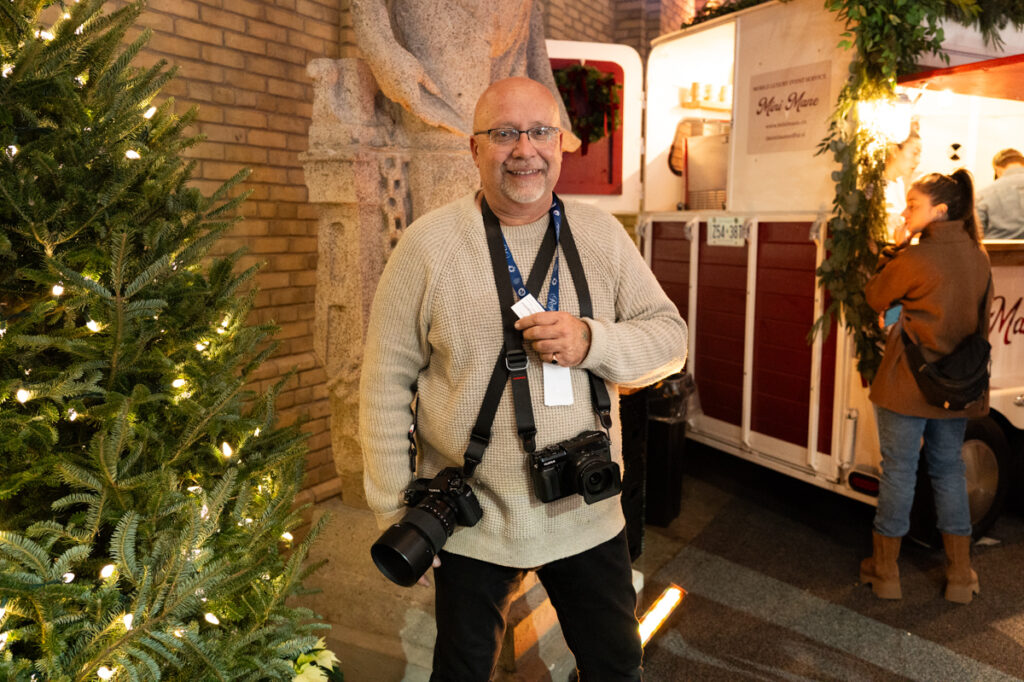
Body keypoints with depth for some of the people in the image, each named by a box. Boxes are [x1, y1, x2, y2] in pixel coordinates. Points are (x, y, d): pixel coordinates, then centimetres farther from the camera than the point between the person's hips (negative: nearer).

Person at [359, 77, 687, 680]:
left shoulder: (602, 234, -1)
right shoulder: (428, 244, -9)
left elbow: (671, 338, 0)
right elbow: (386, 384, -6)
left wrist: (591, 341, -21)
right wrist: (395, 514, -5)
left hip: (588, 516, 3)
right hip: (470, 523, -2)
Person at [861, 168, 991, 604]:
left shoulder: (915, 258, -16)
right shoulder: (978, 257, 4)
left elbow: (875, 297, -2)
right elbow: (979, 319, 12)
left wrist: (897, 247, 1)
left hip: (907, 384, -6)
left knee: (899, 470, 4)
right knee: (948, 469, 16)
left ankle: (885, 570, 17)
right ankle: (960, 576, 24)